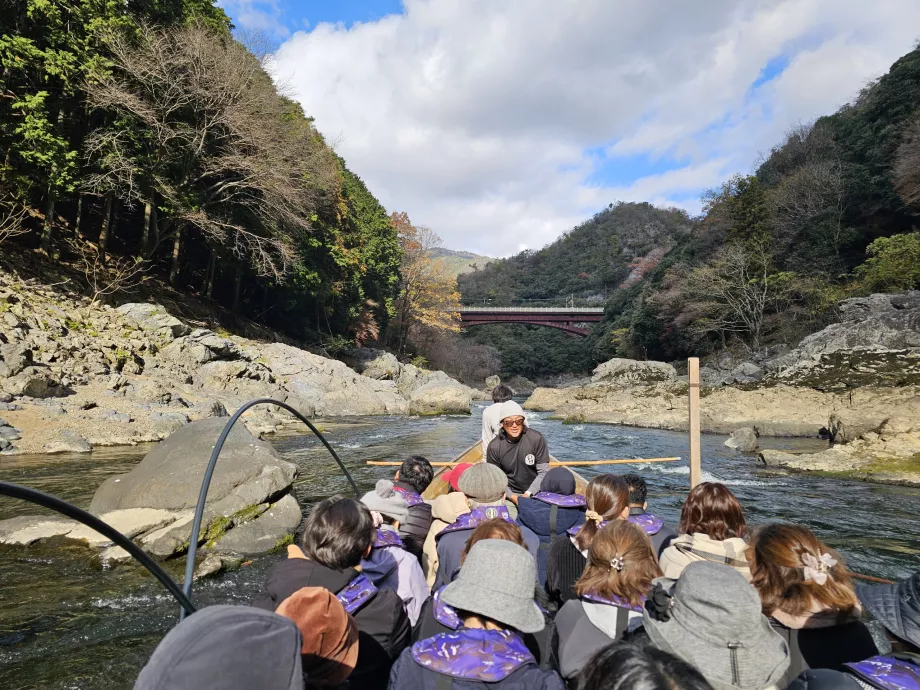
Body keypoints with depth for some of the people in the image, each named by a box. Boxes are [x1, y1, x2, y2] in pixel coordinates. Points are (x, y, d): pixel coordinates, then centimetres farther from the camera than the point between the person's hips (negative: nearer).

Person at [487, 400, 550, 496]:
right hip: (509, 493, 1)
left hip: (535, 492, -1)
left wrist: (528, 493, -14)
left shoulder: (536, 439, -8)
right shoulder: (494, 447, -7)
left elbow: (544, 472, -5)